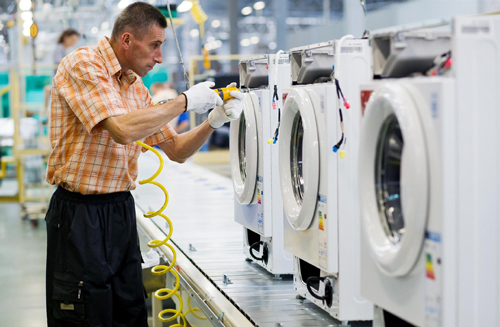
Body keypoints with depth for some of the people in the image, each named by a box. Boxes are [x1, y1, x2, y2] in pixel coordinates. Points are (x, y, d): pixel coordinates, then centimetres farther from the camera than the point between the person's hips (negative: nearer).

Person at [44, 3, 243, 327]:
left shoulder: (136, 86, 12)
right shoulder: (84, 65, -13)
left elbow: (176, 150, 16)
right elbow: (124, 130, -27)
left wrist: (214, 121, -1)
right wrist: (185, 101, -17)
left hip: (122, 209, 8)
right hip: (81, 213, -8)